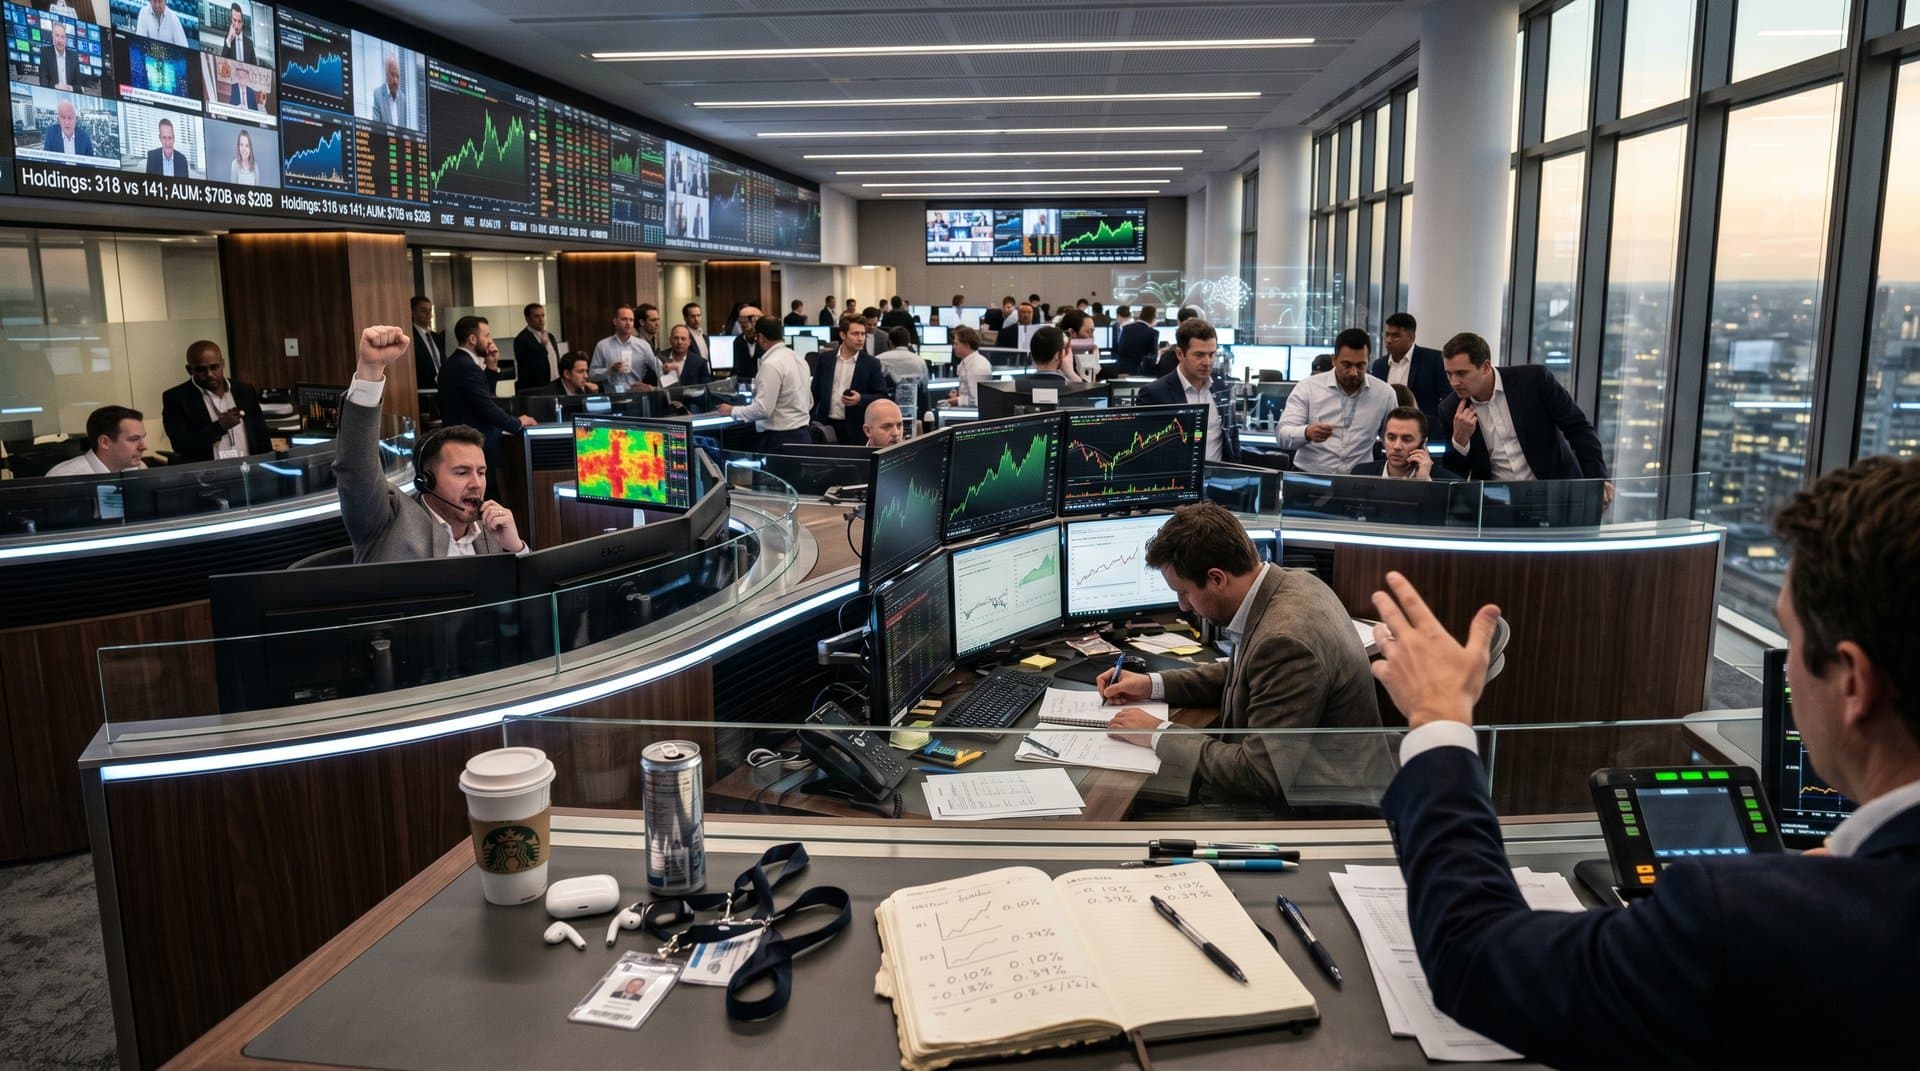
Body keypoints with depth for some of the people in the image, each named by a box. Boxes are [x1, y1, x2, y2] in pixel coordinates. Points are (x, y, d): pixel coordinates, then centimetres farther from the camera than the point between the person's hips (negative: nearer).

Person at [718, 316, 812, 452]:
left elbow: (762, 409, -20)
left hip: (779, 439, -8)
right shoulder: (798, 358, 10)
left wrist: (732, 411, -6)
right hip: (802, 434, 8)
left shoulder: (771, 364, -15)